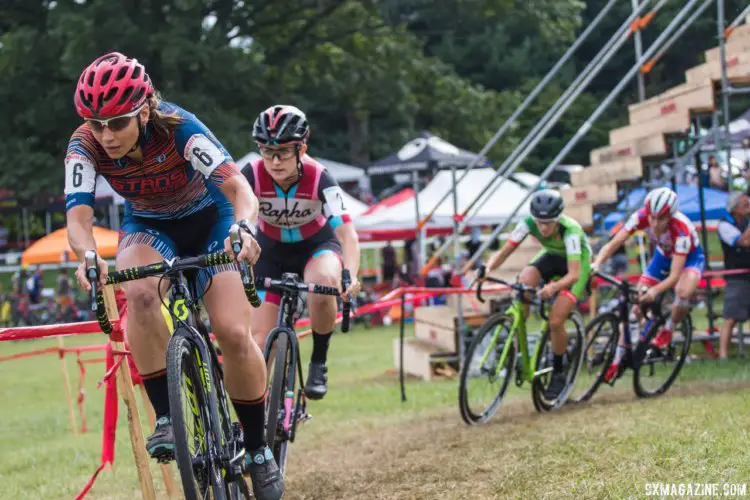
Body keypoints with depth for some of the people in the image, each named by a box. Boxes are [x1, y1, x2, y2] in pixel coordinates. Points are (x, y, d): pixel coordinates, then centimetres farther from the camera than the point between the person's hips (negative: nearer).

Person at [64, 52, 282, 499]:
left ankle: (258, 449, 3)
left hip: (208, 219, -2)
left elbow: (238, 187, -41)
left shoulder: (179, 128, -32)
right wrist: (87, 254, -56)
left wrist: (244, 228, -63)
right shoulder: (85, 146, -24)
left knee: (234, 334, -17)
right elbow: (79, 216, -33)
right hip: (149, 226, 2)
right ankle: (166, 417, -25)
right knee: (141, 294, -34)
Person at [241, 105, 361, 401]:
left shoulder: (319, 178, -27)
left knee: (325, 281, -36)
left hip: (317, 246, -2)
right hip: (272, 251, 2)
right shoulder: (252, 176, -25)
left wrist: (351, 275, -51)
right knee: (259, 339, -9)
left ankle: (319, 363, -14)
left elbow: (347, 234, -33)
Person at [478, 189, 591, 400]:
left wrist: (554, 287, -62)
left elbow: (574, 274, -43)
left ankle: (558, 374, 4)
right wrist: (488, 267, -45)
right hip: (552, 256, 4)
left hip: (578, 263, -4)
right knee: (522, 284, -28)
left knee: (555, 322, -19)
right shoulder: (529, 223, -26)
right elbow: (503, 252, -25)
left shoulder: (570, 230, -37)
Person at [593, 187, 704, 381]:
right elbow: (613, 244, -30)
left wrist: (654, 291, -59)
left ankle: (667, 330, -7)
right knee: (636, 305, -6)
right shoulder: (640, 217, -30)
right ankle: (618, 361, 4)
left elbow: (675, 275, -42)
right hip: (663, 256, 4)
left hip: (690, 258, -4)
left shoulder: (681, 229, -39)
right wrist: (596, 265, -48)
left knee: (683, 292, -36)